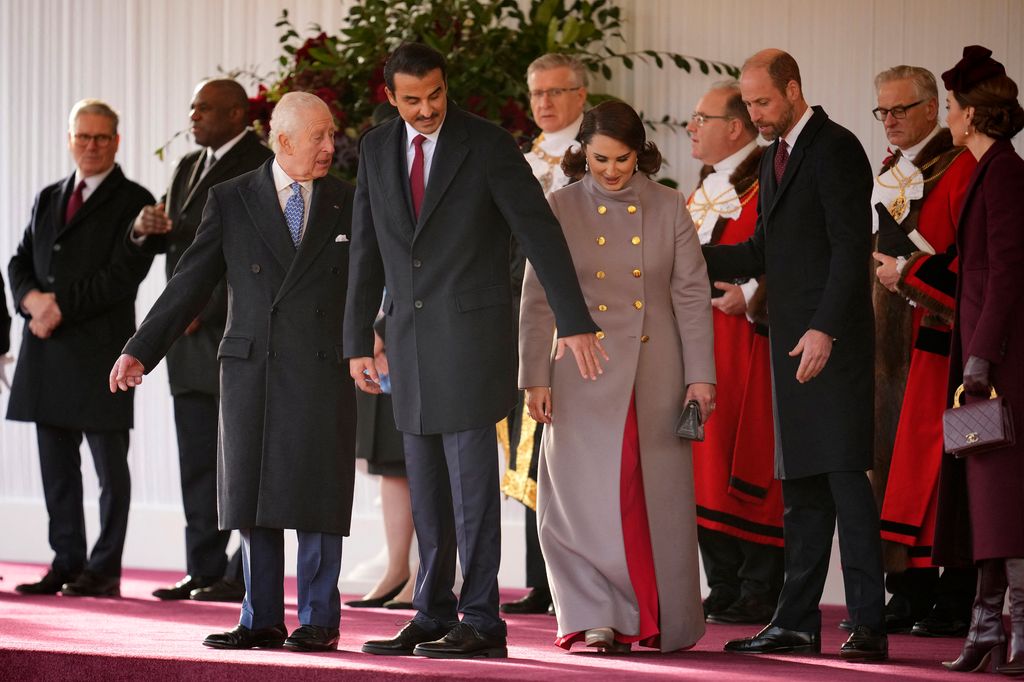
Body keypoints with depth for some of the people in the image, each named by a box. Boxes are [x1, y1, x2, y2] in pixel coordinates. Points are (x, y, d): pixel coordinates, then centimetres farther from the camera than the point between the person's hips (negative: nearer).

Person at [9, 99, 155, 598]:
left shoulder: (133, 201, -1)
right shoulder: (47, 199, 18)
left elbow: (122, 275, -12)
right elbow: (20, 262, 15)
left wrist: (61, 308, -15)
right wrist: (32, 298, -7)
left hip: (100, 347, -6)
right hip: (47, 350, 6)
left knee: (110, 464, -1)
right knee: (57, 464, 7)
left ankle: (104, 570, 2)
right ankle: (67, 564, 13)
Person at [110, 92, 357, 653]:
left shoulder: (349, 204, 7)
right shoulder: (230, 200, 6)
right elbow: (192, 283, 6)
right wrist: (141, 350, 1)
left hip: (322, 370, -1)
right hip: (250, 369, 1)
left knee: (315, 497, -2)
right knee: (251, 497, 4)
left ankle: (318, 622, 7)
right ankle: (261, 621, 13)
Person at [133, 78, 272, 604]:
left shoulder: (261, 166, -8)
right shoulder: (189, 167, 19)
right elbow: (165, 241, 22)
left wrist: (204, 311, -17)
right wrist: (145, 227, -1)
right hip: (190, 331, 8)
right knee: (197, 459, 7)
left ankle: (245, 575, -6)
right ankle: (204, 570, 11)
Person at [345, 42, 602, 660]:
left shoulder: (488, 145, -7)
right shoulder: (377, 150, 8)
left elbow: (541, 232, -9)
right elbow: (367, 251, 13)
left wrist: (575, 324, -14)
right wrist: (358, 342, 12)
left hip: (473, 331, -5)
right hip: (411, 337, 5)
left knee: (471, 477, -7)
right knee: (426, 486, 9)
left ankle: (481, 621, -4)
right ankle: (433, 616, 15)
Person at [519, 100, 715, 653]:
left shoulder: (668, 208, 3)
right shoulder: (562, 209, 1)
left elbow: (692, 295, 3)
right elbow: (537, 300, 2)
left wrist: (700, 375, -2)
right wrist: (535, 377, -3)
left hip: (656, 374, 1)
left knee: (657, 498, 3)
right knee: (584, 496, -6)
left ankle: (657, 622, 12)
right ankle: (593, 620, 1)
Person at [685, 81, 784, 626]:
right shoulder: (704, 189, 20)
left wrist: (751, 296, -26)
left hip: (744, 341, -9)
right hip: (696, 344, 9)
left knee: (745, 465, -7)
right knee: (706, 466, 8)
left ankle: (759, 592, -3)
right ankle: (724, 589, 13)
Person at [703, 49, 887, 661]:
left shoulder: (836, 150, -9)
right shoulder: (777, 157, 19)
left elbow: (851, 247, -16)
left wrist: (824, 330, -23)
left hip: (833, 343, -9)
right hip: (793, 342, 9)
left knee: (844, 474, -10)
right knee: (802, 484, 10)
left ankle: (869, 624, -9)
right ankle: (797, 622, 14)